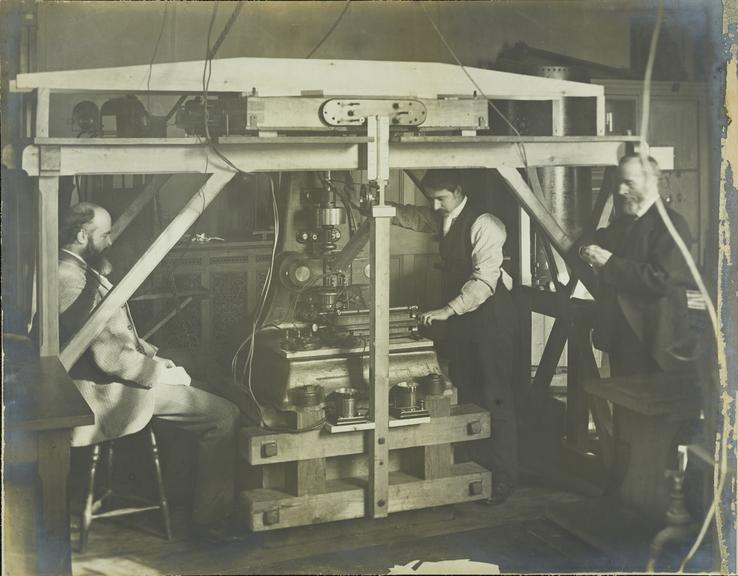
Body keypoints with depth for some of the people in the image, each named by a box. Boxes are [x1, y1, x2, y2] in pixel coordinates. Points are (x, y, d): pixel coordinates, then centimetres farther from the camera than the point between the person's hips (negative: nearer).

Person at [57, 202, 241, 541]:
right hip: (111, 390, -11)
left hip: (116, 374, 11)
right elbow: (108, 356, -27)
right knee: (224, 415, -13)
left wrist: (148, 350, 7)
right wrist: (163, 372, -16)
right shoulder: (71, 280, -24)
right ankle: (210, 519, -3)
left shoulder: (78, 270, 11)